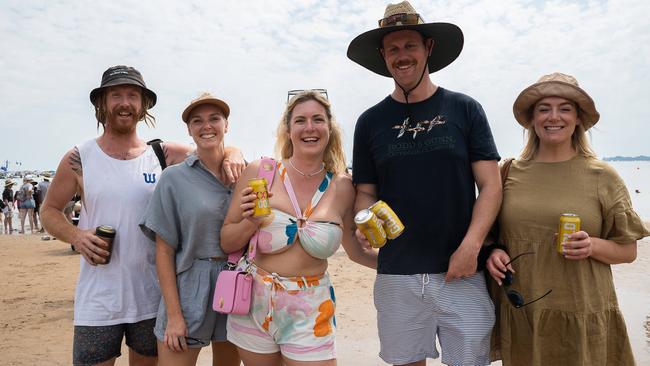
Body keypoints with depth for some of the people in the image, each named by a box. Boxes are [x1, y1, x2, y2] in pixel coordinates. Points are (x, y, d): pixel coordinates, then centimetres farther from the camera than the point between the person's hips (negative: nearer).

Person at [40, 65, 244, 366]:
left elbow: (218, 149, 4)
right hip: (98, 300, -1)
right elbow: (49, 210, 8)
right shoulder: (79, 159, -2)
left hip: (153, 298, 1)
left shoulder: (163, 155, -2)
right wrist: (75, 236, -12)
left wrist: (232, 156, -21)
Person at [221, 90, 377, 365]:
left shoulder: (342, 187, -2)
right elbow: (227, 243, 0)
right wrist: (250, 222, -18)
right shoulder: (260, 172, -7)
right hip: (254, 304, 0)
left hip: (310, 314, 1)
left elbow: (356, 251, 11)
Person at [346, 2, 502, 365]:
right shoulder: (371, 121, 6)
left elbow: (490, 185, -1)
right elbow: (366, 192, 9)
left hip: (462, 272, -1)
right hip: (397, 275, 1)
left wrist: (471, 246, -13)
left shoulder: (464, 109, 2)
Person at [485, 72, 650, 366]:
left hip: (583, 318, -1)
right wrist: (494, 251, -7)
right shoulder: (508, 173, 2)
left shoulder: (603, 177, -1)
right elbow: (492, 234, 13)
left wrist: (592, 246, -14)